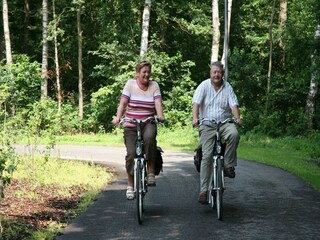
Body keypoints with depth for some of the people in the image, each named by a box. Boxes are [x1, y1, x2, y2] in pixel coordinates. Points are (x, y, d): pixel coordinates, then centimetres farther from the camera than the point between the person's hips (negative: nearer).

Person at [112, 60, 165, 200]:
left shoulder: (154, 85, 6)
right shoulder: (130, 84, 2)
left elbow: (158, 102, -7)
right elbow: (123, 102, -5)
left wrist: (160, 116, -26)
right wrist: (118, 117, -22)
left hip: (148, 124, 0)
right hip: (131, 125, 0)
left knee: (150, 137, -34)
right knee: (131, 154, -9)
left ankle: (151, 172, -24)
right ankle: (130, 185, 6)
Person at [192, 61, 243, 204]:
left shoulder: (227, 87, 6)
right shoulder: (204, 86, 1)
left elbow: (234, 104, -3)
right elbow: (196, 102, -10)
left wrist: (237, 118, -23)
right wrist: (195, 118, -28)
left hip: (225, 123, 1)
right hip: (207, 125, -1)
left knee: (234, 134, -33)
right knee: (207, 156, -10)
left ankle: (229, 165, -17)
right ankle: (203, 190, -6)